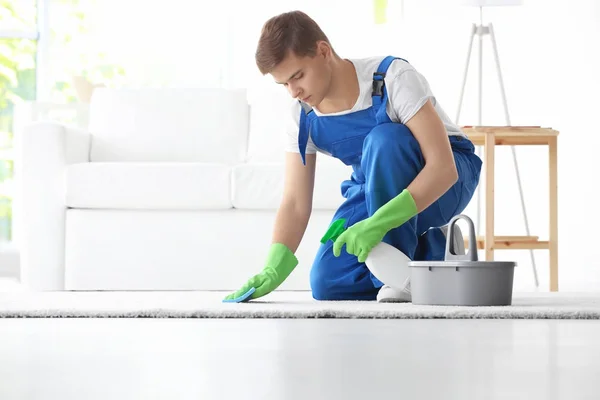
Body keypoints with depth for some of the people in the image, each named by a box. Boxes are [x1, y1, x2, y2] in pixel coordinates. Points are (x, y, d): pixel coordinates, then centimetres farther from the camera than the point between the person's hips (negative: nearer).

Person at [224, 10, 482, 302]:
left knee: (384, 140, -37)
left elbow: (443, 167, -36)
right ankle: (428, 251, 6)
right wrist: (272, 271, -31)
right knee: (327, 283, -16)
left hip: (448, 178, -5)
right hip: (375, 189, 5)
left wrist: (378, 223, -48)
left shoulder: (393, 77, -29)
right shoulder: (303, 114, -12)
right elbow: (295, 203, -14)